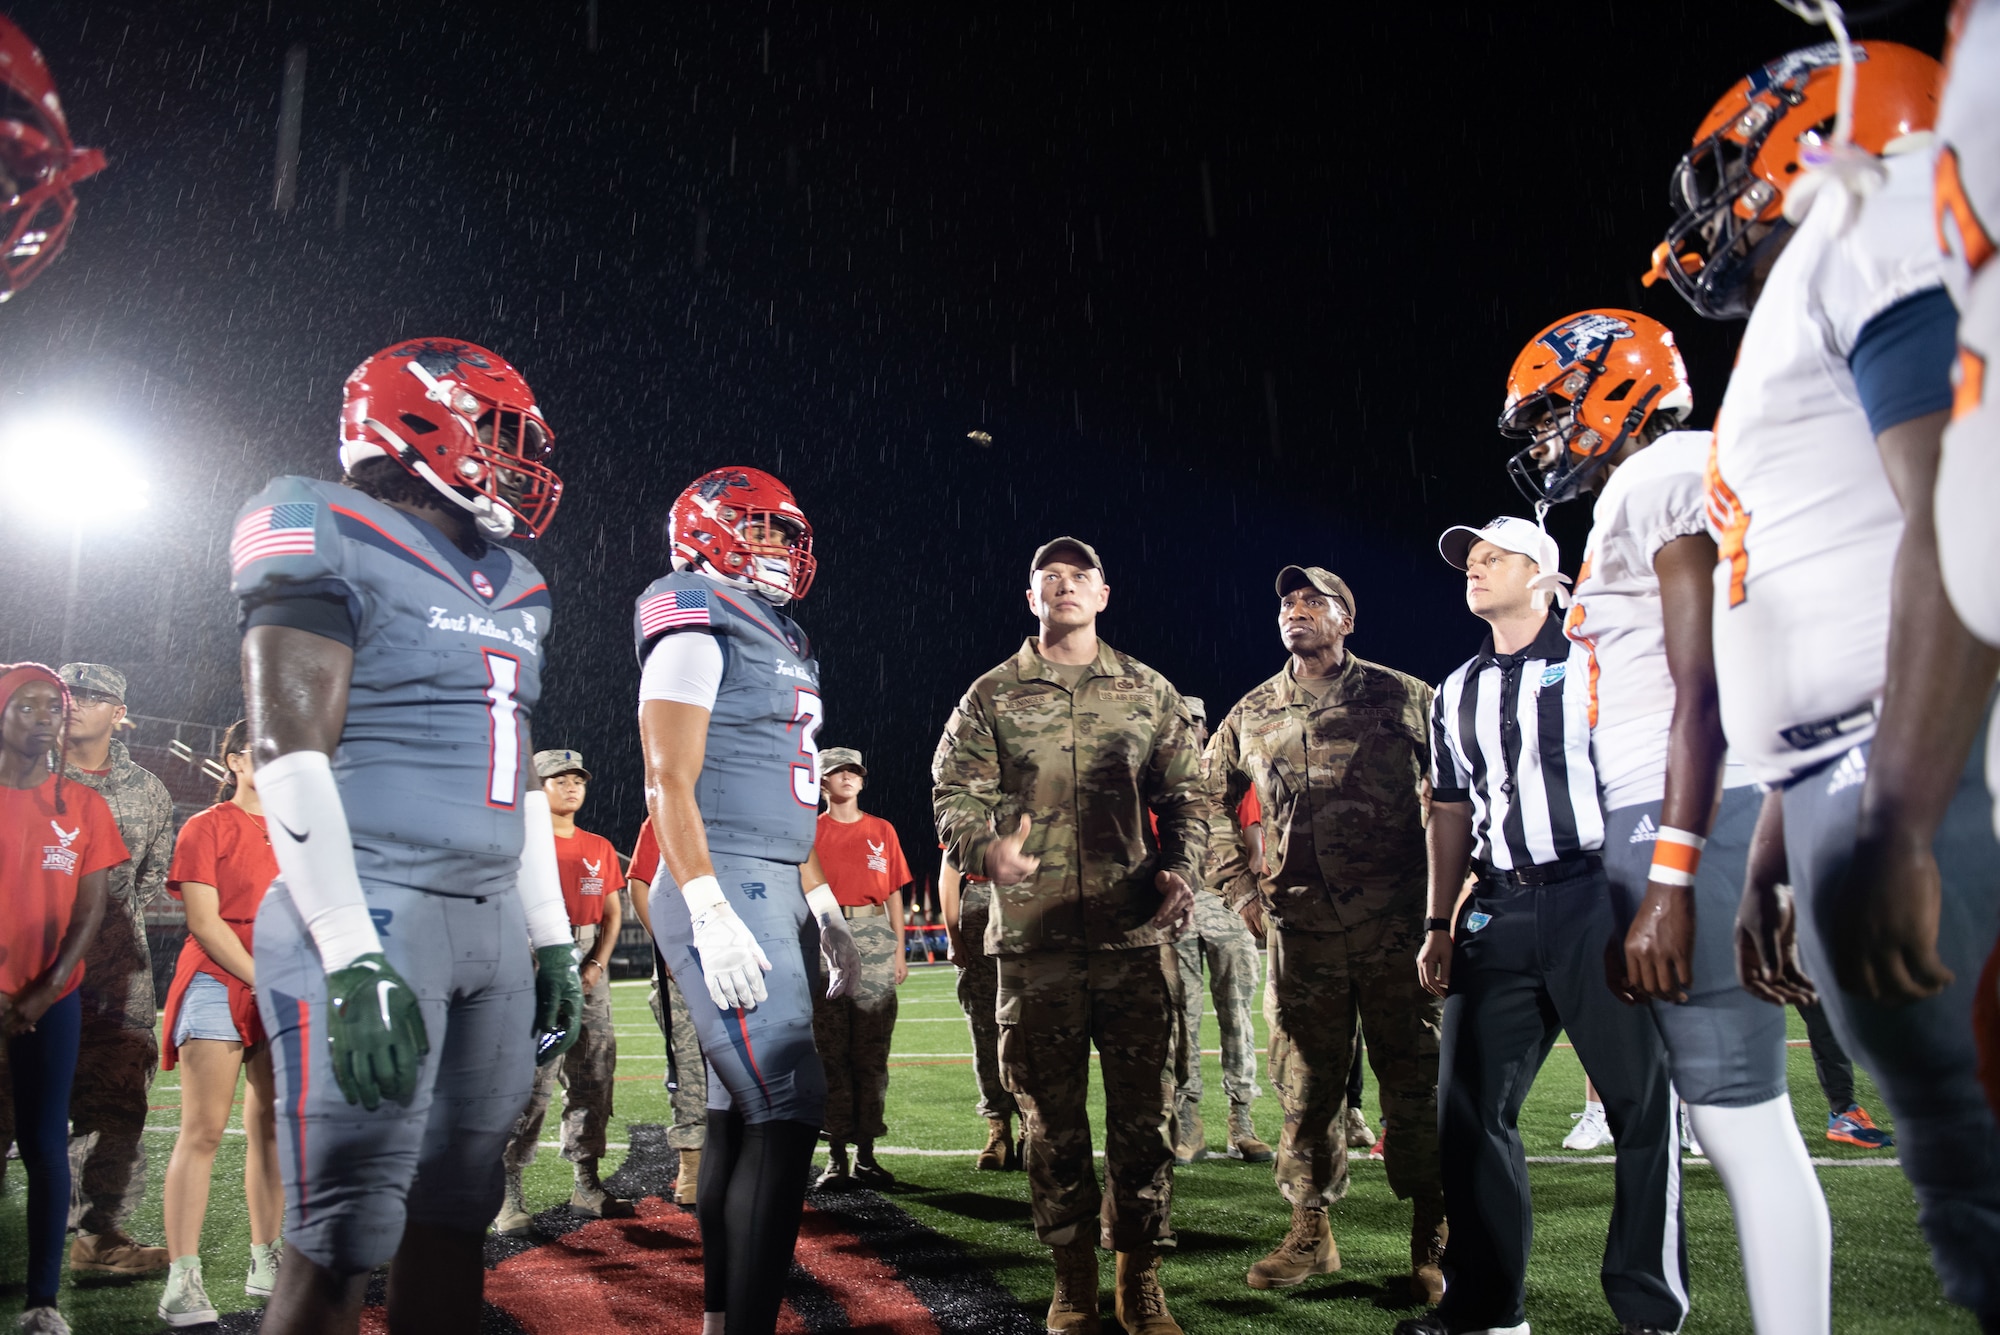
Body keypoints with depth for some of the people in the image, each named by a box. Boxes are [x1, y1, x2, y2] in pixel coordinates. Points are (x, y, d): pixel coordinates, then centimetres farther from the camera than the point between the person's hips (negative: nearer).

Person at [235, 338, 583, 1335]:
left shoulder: (514, 588, 17)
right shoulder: (329, 542, -7)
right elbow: (290, 754, -14)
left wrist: (553, 940, 17)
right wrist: (351, 959, -21)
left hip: (493, 920, 8)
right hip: (373, 909, -7)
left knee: (454, 1215, 12)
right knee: (344, 1239, -4)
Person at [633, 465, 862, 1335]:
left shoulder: (775, 640, 20)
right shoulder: (699, 627, -7)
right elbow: (671, 782, -14)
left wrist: (823, 910, 21)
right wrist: (713, 916, -22)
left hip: (775, 895, 9)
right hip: (724, 891, -9)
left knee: (742, 1110, 12)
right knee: (786, 1106, -14)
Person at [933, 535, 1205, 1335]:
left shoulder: (1150, 693, 11)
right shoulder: (991, 698, 8)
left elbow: (1185, 796, 11)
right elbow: (954, 794, 2)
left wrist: (1181, 869, -7)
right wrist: (986, 847, -19)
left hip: (1137, 935, 1)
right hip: (1033, 938, 0)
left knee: (1143, 1108, 5)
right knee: (1052, 1112, 7)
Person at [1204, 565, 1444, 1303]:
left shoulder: (1403, 697, 0)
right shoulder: (1251, 715, 9)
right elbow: (1208, 800, 19)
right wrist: (1239, 882, 9)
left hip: (1396, 923, -2)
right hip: (1301, 929, 3)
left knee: (1416, 1079, 2)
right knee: (1307, 1083, 9)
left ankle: (1431, 1244, 15)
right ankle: (1310, 1233, 23)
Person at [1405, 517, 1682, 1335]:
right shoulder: (1457, 694, 17)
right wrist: (1439, 924, 11)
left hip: (1598, 898, -4)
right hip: (1501, 913, 5)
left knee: (1643, 1101, 0)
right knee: (1470, 1106, 3)